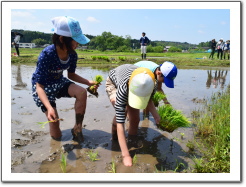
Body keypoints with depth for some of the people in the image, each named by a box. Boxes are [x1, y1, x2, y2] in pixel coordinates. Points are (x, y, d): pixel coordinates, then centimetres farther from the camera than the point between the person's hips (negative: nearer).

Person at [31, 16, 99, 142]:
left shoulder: (72, 55, -15)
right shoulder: (47, 55, -32)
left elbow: (71, 75, 3)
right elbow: (39, 86, -29)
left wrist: (89, 82, -13)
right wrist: (49, 107, -44)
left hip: (59, 83, 5)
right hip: (43, 88, -5)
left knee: (82, 92, -28)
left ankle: (77, 128, -11)